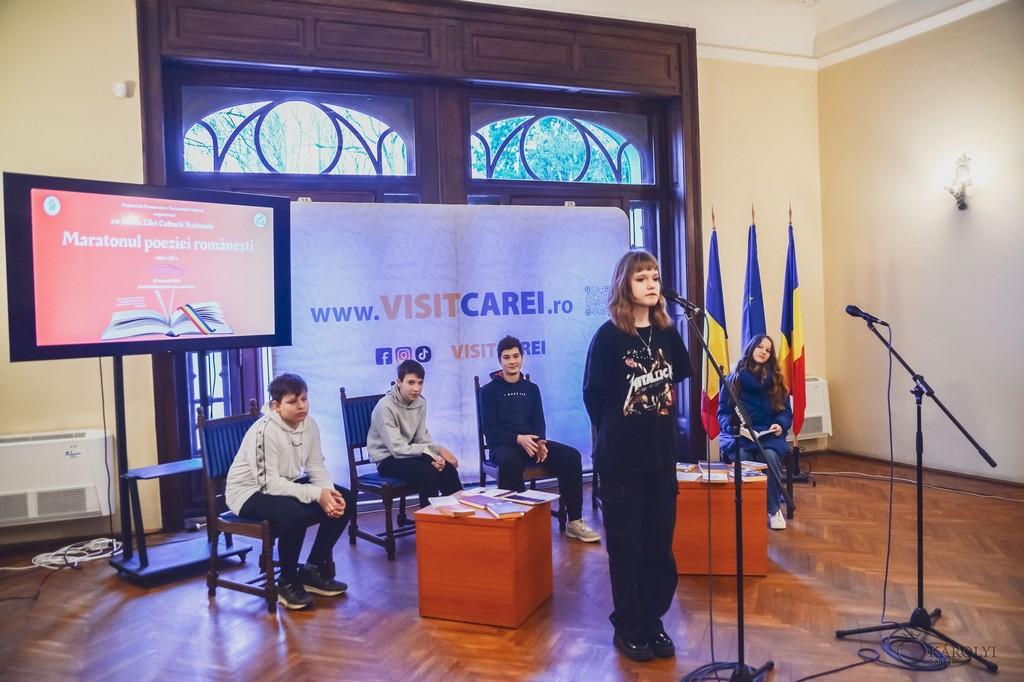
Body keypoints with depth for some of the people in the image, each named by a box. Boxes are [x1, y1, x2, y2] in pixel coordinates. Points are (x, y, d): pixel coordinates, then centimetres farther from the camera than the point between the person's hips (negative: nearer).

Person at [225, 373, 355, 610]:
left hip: (287, 486, 8)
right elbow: (269, 483, -29)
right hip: (250, 493, -8)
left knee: (345, 500, -7)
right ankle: (288, 582, -10)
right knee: (295, 514, -37)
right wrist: (317, 494, -33)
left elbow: (316, 467, -1)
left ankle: (314, 569, 8)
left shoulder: (309, 424, -4)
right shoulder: (264, 431, -27)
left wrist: (330, 492, -23)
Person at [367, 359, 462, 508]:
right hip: (388, 460, -6)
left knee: (447, 467, -15)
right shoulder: (385, 407, -20)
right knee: (428, 472, -28)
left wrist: (439, 449, -19)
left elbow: (422, 437, 2)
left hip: (408, 454, 6)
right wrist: (432, 451, -23)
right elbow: (397, 448, -23)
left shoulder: (420, 402, -1)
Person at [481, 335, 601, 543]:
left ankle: (574, 521, -16)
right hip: (503, 445, -4)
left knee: (571, 456, -20)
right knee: (510, 463, -41)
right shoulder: (489, 391, 3)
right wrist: (518, 438, -22)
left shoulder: (531, 389, 16)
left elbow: (539, 423, 11)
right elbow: (489, 429, -5)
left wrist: (540, 442, -13)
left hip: (531, 442, 4)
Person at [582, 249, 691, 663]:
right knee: (626, 545, 5)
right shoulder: (608, 336, -11)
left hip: (662, 455, 5)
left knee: (659, 543, 11)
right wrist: (617, 436, 5)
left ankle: (653, 621, 28)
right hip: (621, 458, -4)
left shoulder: (667, 333, 5)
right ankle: (629, 628, 21)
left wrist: (662, 432, 10)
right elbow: (593, 394, -5)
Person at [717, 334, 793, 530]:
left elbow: (786, 411, 11)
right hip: (738, 433, -1)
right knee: (741, 455, -36)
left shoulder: (776, 380, 13)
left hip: (768, 433, 1)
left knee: (770, 455, -33)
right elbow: (723, 412, 5)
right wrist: (734, 426, -16)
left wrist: (780, 425, -11)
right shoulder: (733, 379, 7)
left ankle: (774, 509, -14)